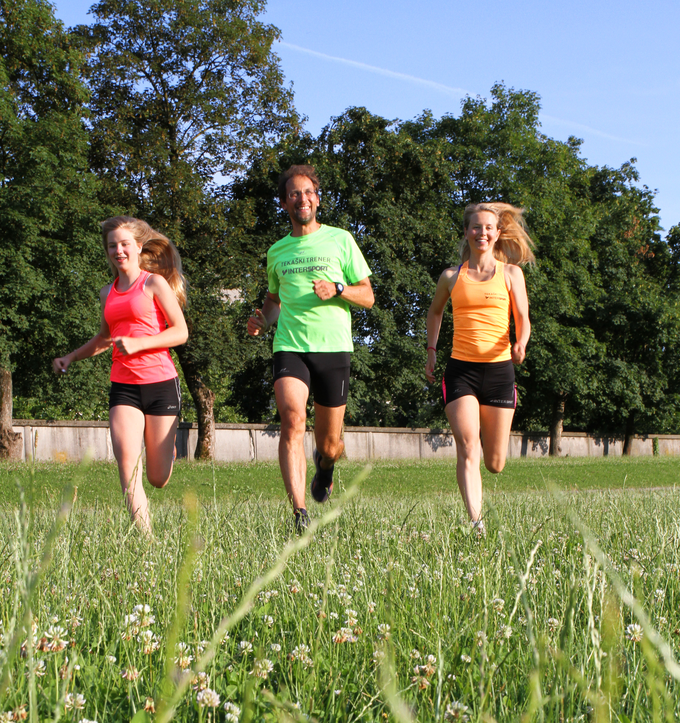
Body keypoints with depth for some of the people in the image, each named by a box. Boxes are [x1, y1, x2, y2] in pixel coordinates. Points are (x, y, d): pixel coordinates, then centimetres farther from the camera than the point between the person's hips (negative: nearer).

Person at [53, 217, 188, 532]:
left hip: (160, 382, -4)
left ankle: (165, 450, 38)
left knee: (158, 479, 2)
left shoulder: (154, 283, -1)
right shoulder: (107, 293, 15)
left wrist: (138, 344, -17)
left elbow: (180, 332, -6)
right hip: (123, 385, 4)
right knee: (127, 464, -18)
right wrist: (72, 357, 22)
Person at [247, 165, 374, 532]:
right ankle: (300, 513, -29)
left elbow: (367, 297, 7)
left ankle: (325, 464, 45)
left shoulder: (340, 240, 6)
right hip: (289, 347, 1)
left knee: (329, 443, 6)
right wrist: (263, 319, 8)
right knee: (292, 418, -25)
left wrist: (337, 289, -12)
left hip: (333, 348, -1)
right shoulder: (277, 251, 15)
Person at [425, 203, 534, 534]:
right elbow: (435, 312, 26)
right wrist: (431, 351, 19)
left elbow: (523, 319, 1)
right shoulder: (452, 276, 9)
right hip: (460, 369, 0)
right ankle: (475, 521, -21)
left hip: (499, 369, 0)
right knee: (467, 448, -18)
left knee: (495, 464, 6)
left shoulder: (511, 273, 6)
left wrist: (520, 344, -20)